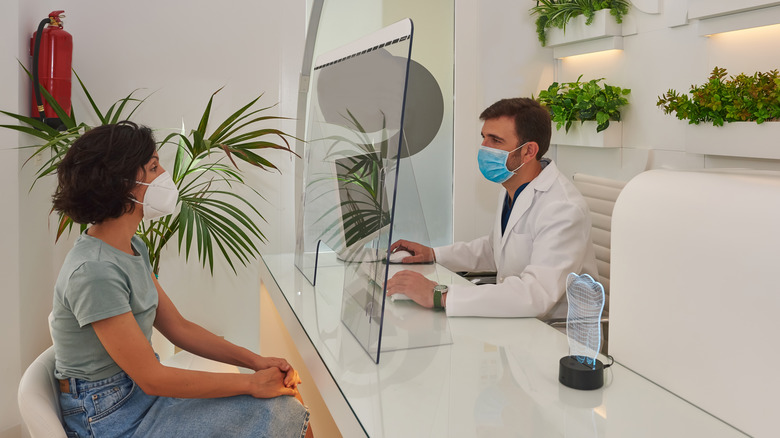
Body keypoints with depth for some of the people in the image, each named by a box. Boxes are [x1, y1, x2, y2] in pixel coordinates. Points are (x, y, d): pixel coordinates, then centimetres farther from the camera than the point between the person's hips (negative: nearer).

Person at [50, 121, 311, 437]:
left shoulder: (133, 248, 6)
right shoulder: (94, 270, -25)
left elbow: (178, 327, 7)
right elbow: (150, 378, -23)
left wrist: (257, 362, -4)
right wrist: (251, 383, -18)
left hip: (140, 393, 9)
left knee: (286, 399, -3)